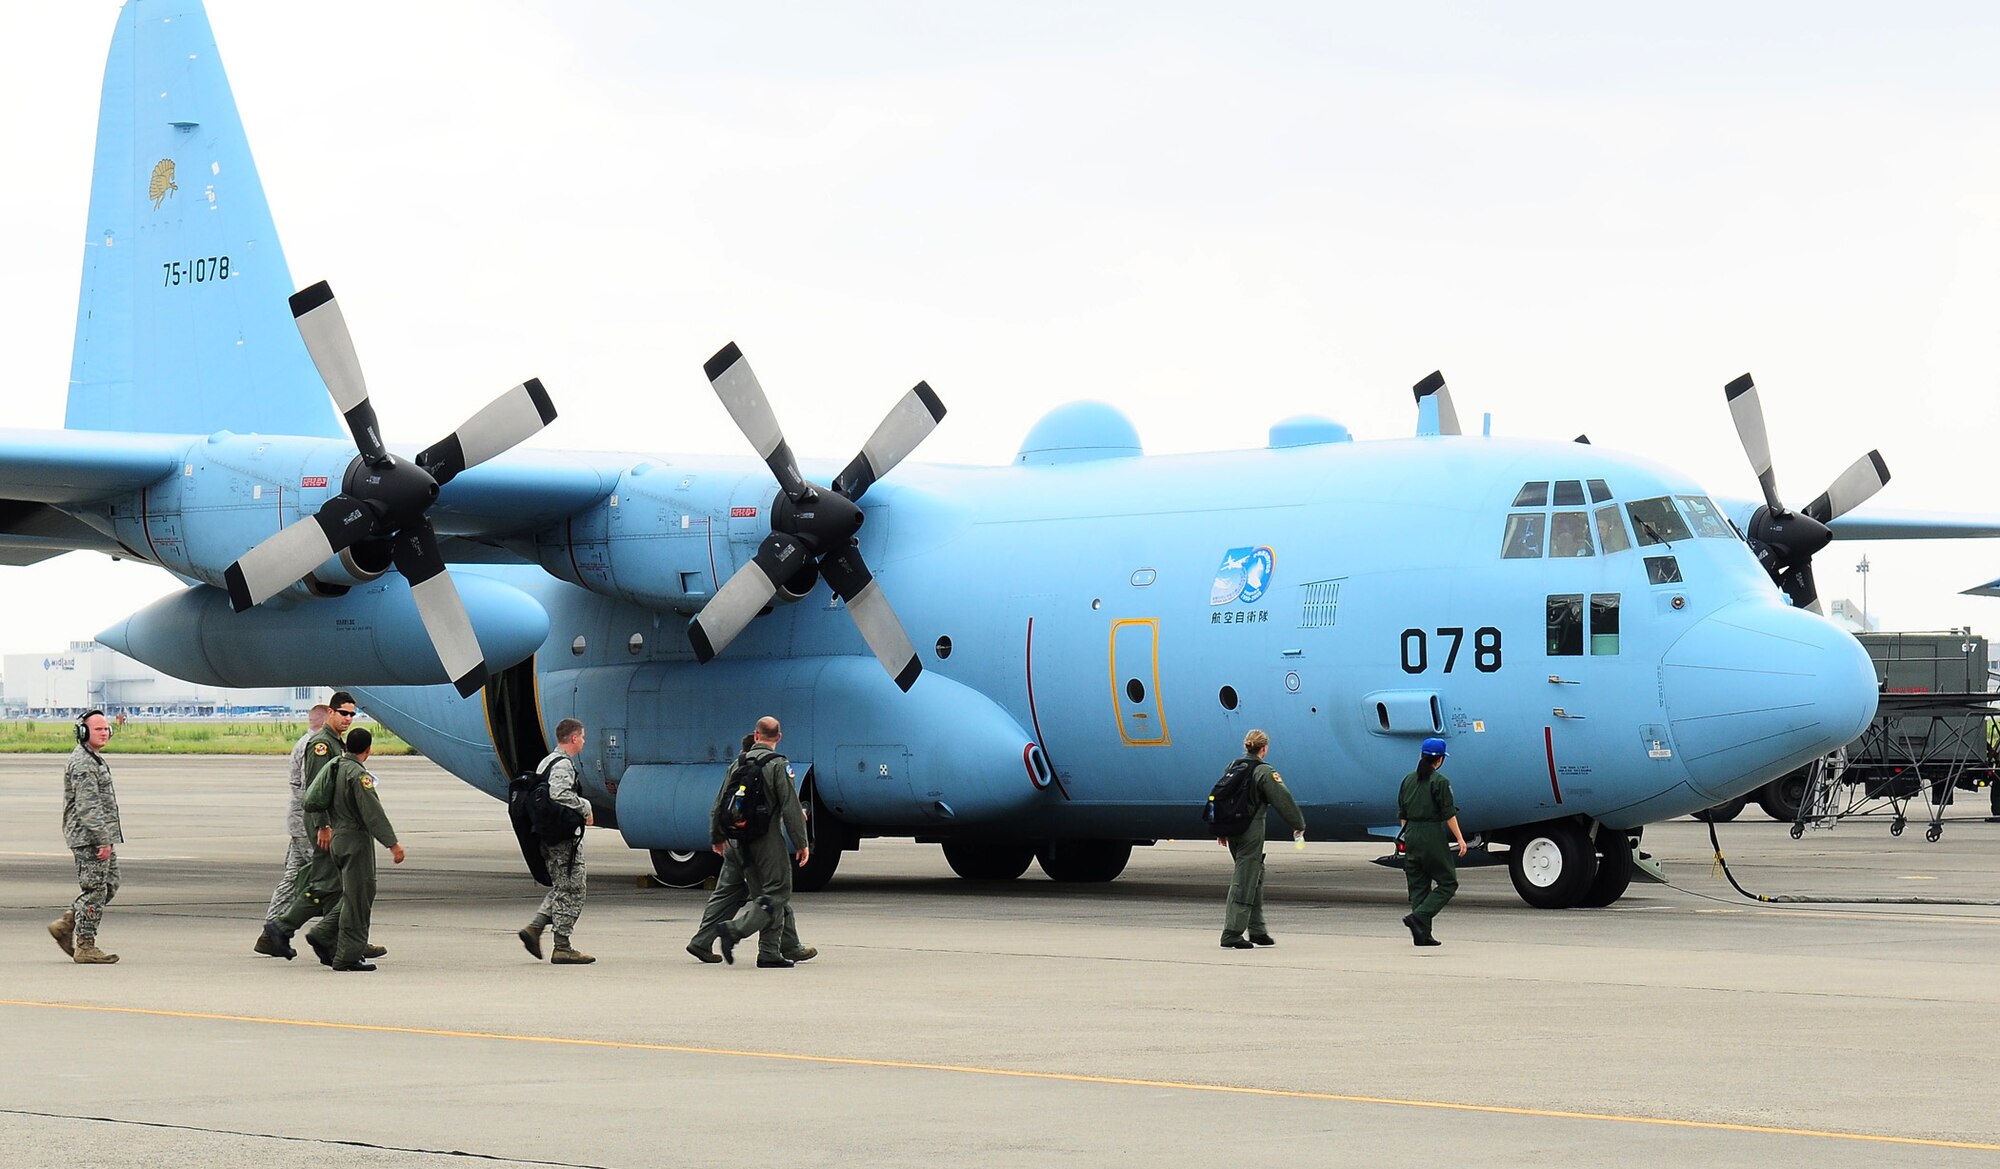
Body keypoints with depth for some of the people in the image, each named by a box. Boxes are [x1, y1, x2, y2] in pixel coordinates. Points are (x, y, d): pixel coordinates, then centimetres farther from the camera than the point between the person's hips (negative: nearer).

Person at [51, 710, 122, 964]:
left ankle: (65, 926, 16)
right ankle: (85, 947, -1)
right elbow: (88, 807, -23)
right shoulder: (82, 764, -16)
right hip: (88, 838, -10)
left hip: (101, 836, 10)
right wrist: (104, 840, -26)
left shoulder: (95, 760, 19)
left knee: (109, 885, 11)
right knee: (94, 890, -6)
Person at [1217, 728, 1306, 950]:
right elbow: (1283, 800, -11)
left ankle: (1257, 930, 22)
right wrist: (1299, 825, 1)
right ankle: (1231, 935, -8)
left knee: (1256, 875, 18)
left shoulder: (1233, 767, 10)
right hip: (1252, 830, -8)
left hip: (1232, 830, 8)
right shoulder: (1264, 772, -11)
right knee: (1244, 881, -5)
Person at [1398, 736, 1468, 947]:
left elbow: (1402, 814, 13)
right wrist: (1460, 839, -5)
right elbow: (1448, 814, -10)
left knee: (1418, 885, 10)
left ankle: (1422, 934, 6)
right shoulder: (1440, 781, -9)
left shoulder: (1408, 780, 9)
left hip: (1411, 835, 7)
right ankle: (1418, 917, -12)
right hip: (1432, 836, -7)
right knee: (1448, 882, 4)